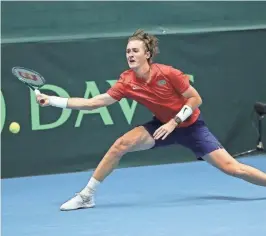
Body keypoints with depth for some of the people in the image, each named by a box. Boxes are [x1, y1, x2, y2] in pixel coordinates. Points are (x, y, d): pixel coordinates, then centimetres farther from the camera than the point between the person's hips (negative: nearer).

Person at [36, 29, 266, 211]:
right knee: (121, 144, -17)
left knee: (231, 167, -12)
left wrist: (174, 122, -26)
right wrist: (53, 100, -19)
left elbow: (196, 99, -16)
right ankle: (86, 196, -8)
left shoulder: (168, 74, -25)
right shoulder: (127, 82, -14)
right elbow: (94, 102, -13)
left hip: (190, 125, -3)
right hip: (163, 124, 3)